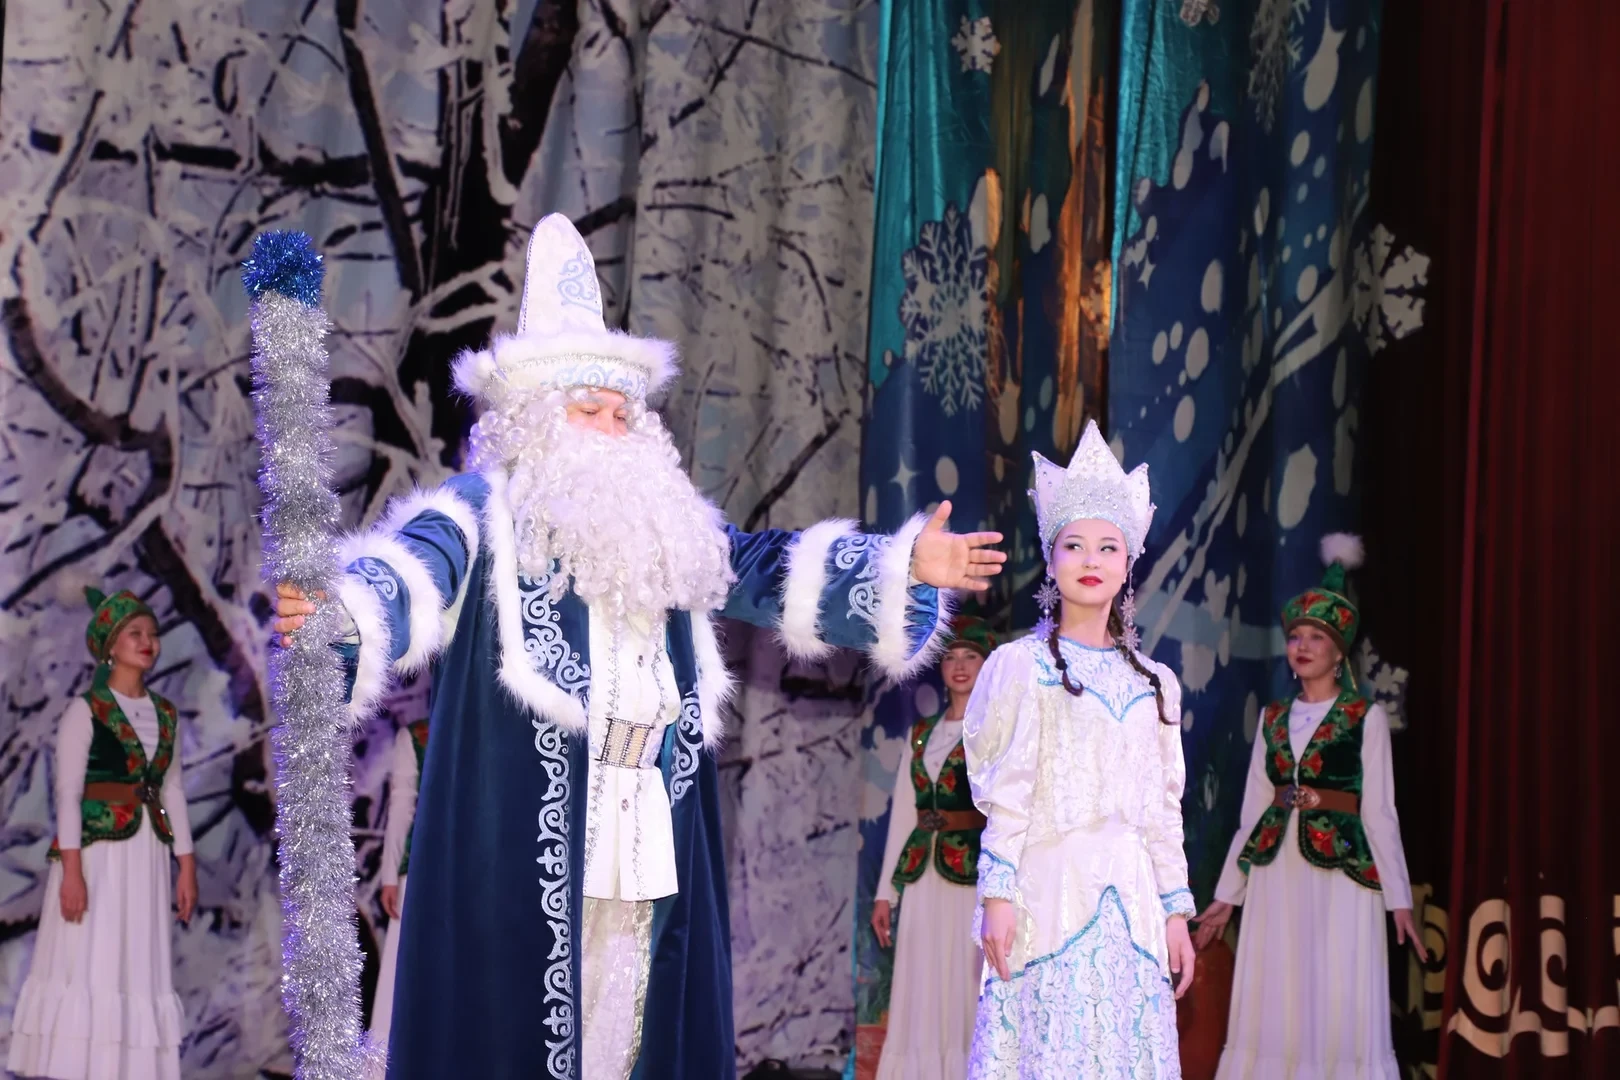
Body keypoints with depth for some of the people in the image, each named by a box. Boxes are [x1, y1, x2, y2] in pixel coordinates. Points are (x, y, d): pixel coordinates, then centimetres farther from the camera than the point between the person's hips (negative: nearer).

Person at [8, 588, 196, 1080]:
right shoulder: (86, 710, -3)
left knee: (137, 969, 4)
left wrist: (186, 867, 10)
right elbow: (68, 793, -9)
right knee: (86, 966, -6)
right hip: (96, 852, -5)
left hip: (147, 857, 5)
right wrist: (71, 870, -16)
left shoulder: (165, 715, 13)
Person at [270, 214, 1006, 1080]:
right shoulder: (487, 512, -1)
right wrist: (339, 612, -41)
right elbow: (411, 569, -18)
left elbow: (768, 569, 17)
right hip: (522, 846, -6)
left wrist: (904, 568, 5)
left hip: (649, 846, 6)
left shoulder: (660, 523, 19)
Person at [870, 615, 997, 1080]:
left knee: (973, 991, -4)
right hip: (924, 877, 5)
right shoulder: (922, 733, 15)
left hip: (975, 873, -5)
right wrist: (885, 892, 11)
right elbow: (902, 812, 15)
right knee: (923, 994, 6)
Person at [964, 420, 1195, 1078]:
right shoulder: (1022, 666, -1)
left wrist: (1176, 908, 9)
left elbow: (1164, 810, 12)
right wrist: (997, 894, -11)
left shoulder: (1154, 683, 12)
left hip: (1129, 896, 4)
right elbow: (1005, 795, -5)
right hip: (1051, 889, -4)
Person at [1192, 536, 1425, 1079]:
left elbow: (1378, 812, -1)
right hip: (1276, 874, 4)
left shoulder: (1367, 717, 0)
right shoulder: (1273, 718, 12)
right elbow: (1252, 810, 13)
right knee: (1275, 1008, 5)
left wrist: (1399, 898, -5)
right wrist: (1226, 896, 12)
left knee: (1342, 1012, -4)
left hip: (1340, 874, -4)